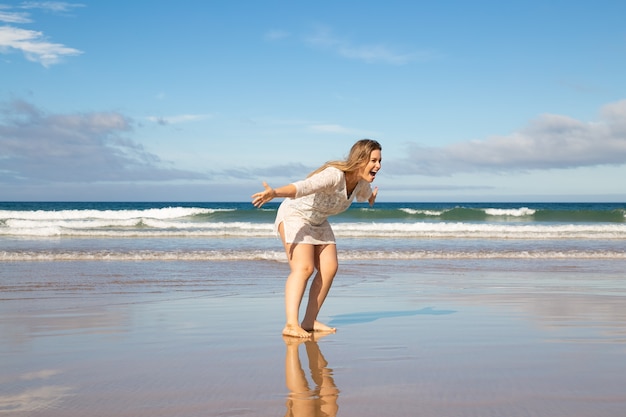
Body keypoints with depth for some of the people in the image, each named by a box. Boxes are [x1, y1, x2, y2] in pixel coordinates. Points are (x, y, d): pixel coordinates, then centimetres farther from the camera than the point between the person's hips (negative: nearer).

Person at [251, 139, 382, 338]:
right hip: (295, 215, -8)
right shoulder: (334, 175, -33)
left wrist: (370, 197, 45)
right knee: (303, 268, -23)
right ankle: (291, 325, -30)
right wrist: (275, 193, -69)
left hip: (318, 221, 8)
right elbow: (302, 187, -51)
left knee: (329, 269, -1)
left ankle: (310, 321, 5)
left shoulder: (362, 181, -6)